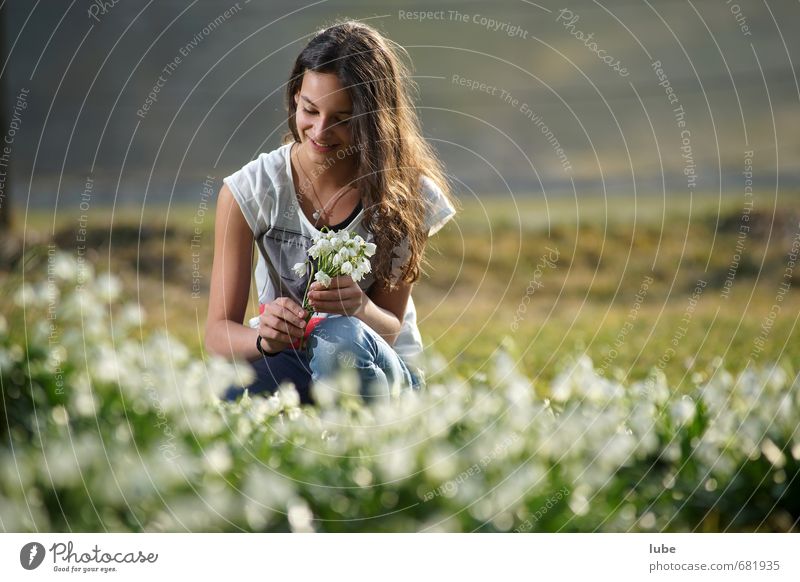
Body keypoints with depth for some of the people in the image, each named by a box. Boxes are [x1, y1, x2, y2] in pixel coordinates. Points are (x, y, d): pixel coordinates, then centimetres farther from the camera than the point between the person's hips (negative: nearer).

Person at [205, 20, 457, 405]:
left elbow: (390, 329, -7)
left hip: (377, 372, 0)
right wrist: (266, 339, -34)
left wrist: (360, 309, -32)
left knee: (340, 339, -37)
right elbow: (218, 332, -10)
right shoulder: (249, 192, -9)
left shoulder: (405, 197, -10)